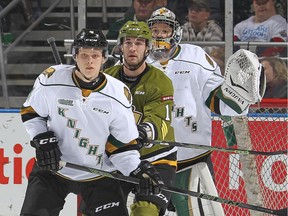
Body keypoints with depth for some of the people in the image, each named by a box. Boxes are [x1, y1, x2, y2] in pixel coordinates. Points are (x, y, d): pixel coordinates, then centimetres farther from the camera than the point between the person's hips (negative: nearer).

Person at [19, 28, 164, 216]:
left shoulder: (118, 94, -12)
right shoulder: (51, 81, -13)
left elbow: (123, 144, -6)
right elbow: (31, 112, 4)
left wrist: (136, 168, -22)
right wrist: (42, 139, -12)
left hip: (99, 176, 0)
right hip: (52, 168, 0)